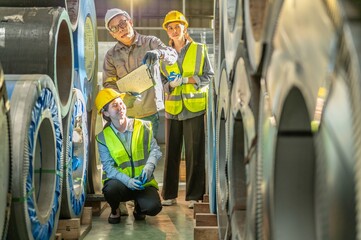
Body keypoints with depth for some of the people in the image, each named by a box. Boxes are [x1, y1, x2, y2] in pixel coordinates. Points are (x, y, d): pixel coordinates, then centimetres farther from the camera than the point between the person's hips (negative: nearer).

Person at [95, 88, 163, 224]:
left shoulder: (142, 126, 1)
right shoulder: (103, 137, -1)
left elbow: (155, 150, 2)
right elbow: (108, 167, -6)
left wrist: (148, 167, -20)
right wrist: (127, 180, -24)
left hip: (143, 182, 1)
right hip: (119, 181, 0)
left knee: (153, 207, -26)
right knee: (111, 189, -36)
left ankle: (138, 206, 15)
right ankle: (115, 210, 3)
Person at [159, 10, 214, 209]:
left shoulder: (199, 50, 2)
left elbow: (208, 76, -1)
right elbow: (162, 81, 12)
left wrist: (185, 80, -13)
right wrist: (171, 84, -11)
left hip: (194, 108, -3)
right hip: (173, 108, 3)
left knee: (195, 153, -1)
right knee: (171, 152, 5)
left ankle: (195, 195, 7)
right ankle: (169, 194, 14)